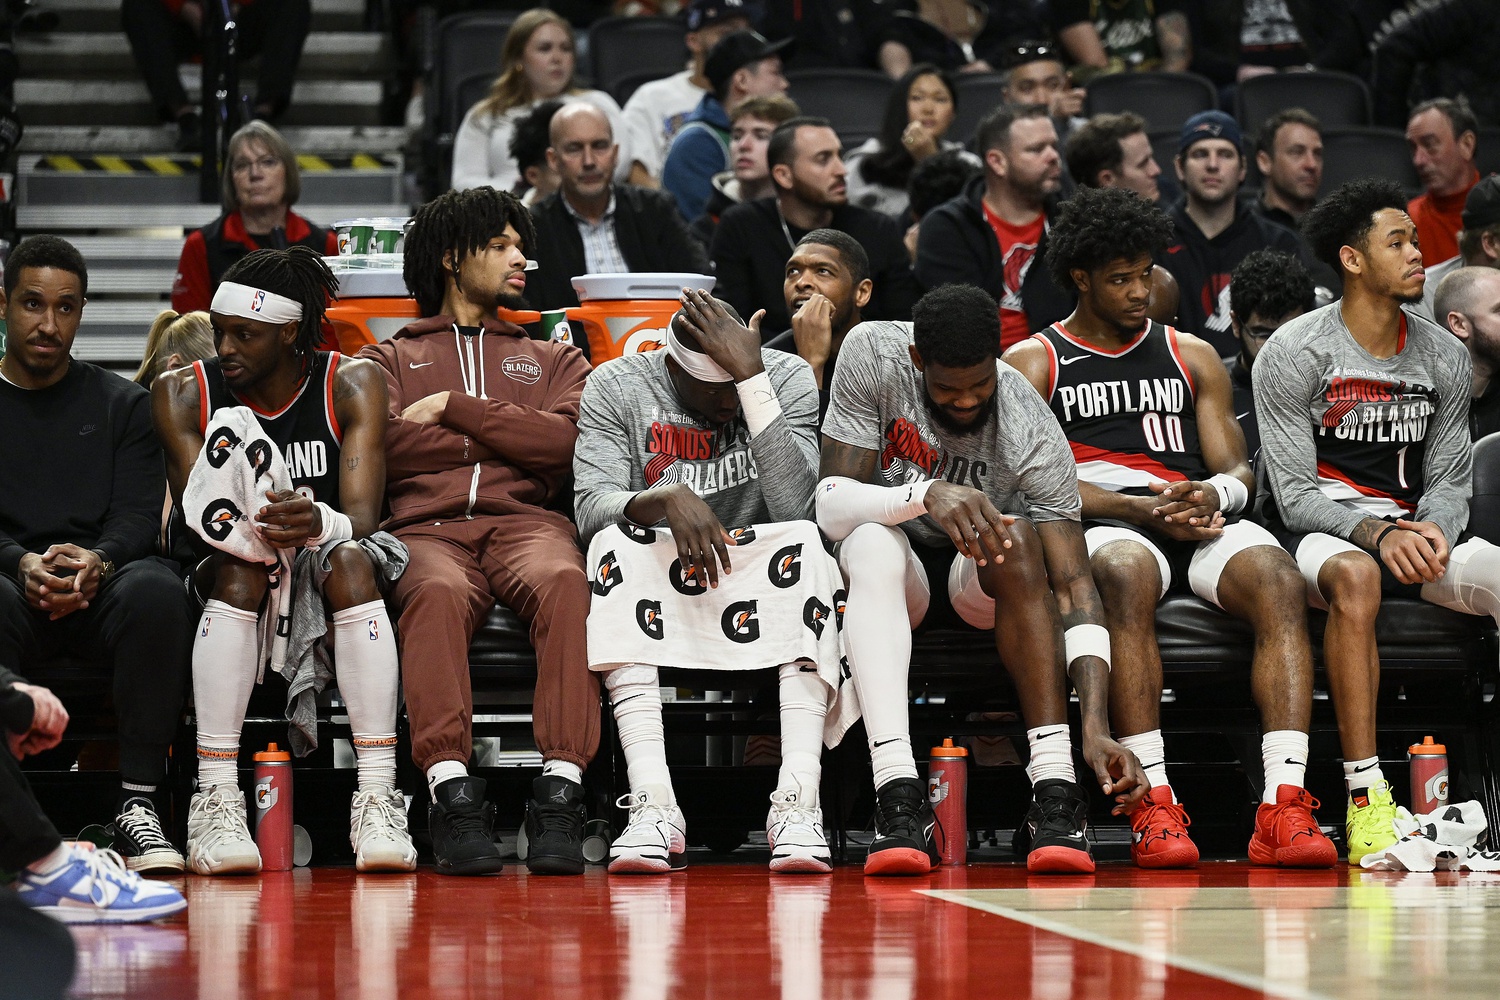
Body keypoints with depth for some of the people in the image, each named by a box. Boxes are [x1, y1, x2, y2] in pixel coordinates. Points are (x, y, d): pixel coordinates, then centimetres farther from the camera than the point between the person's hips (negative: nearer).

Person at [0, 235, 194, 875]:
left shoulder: (122, 405, 18)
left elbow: (138, 515, 5)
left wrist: (97, 561, -19)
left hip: (102, 588, 1)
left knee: (155, 587, -35)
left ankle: (140, 804, -33)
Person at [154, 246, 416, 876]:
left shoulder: (351, 385, -4)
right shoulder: (184, 393, -2)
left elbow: (362, 517, -16)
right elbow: (194, 518, -10)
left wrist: (318, 523, -40)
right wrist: (261, 529, -32)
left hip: (328, 584, 0)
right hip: (231, 584, 0)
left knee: (350, 560, -34)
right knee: (240, 566, -34)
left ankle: (377, 801, -42)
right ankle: (215, 802, -39)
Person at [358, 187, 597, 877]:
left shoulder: (553, 361, 32)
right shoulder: (389, 360, 28)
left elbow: (567, 441, 8)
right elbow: (386, 445, 5)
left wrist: (453, 409, 5)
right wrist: (512, 437, 8)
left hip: (526, 520, 1)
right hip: (427, 527, -1)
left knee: (564, 581, -38)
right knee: (437, 592, -40)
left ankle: (560, 788, -47)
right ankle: (451, 789, -50)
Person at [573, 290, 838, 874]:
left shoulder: (788, 378, -5)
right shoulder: (616, 387, -4)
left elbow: (792, 505, -19)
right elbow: (590, 507, -15)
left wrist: (751, 375, -25)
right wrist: (666, 502, -36)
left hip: (758, 578, 0)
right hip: (657, 581, 0)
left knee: (804, 541, -32)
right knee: (616, 541, -32)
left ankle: (798, 803, -42)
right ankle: (653, 805, -43)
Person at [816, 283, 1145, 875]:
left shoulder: (1032, 432, -23)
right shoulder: (872, 355, -20)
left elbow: (1074, 585, -26)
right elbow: (831, 505, -22)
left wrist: (1096, 728, -38)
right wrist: (926, 495, -43)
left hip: (982, 582, 0)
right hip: (896, 575, 0)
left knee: (1017, 538, -34)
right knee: (873, 543, -34)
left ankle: (1054, 800, -40)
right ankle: (899, 803, -47)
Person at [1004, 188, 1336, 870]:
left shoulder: (1192, 357, 24)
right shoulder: (1033, 364, 14)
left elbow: (1238, 469, 16)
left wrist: (1212, 494, -10)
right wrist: (1135, 508, -16)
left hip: (1203, 524, 3)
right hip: (1102, 529, -3)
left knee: (1276, 576, -32)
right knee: (1125, 572, -41)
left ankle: (1283, 807, -44)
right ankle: (1154, 809, -46)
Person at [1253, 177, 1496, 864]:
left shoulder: (1445, 357, 10)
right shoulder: (1294, 353, -5)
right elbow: (1294, 492, -9)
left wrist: (1431, 531, -14)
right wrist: (1376, 534, -25)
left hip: (1408, 530, 4)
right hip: (1316, 529, -4)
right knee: (1355, 576, -41)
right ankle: (1365, 800, -41)